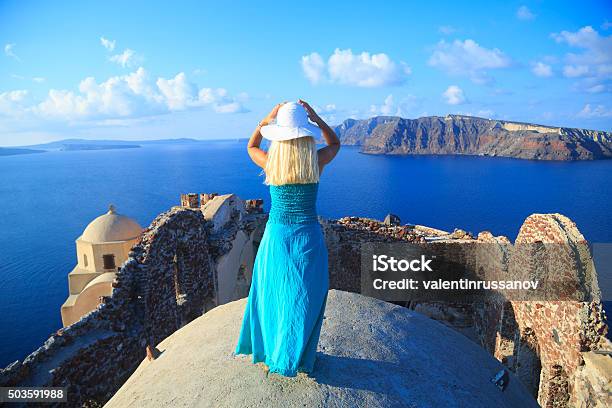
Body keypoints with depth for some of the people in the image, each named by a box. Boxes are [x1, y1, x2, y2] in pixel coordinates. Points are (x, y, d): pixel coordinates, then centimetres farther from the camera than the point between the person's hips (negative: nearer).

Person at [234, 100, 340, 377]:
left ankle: (269, 352, 34)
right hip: (308, 237, 0)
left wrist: (267, 119, 10)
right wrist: (315, 117, 5)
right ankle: (295, 360, 28)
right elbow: (335, 143, 13)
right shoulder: (317, 162, -11)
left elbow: (251, 146, 14)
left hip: (276, 236, 1)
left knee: (272, 296, 18)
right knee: (305, 300, 14)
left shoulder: (270, 162, -10)